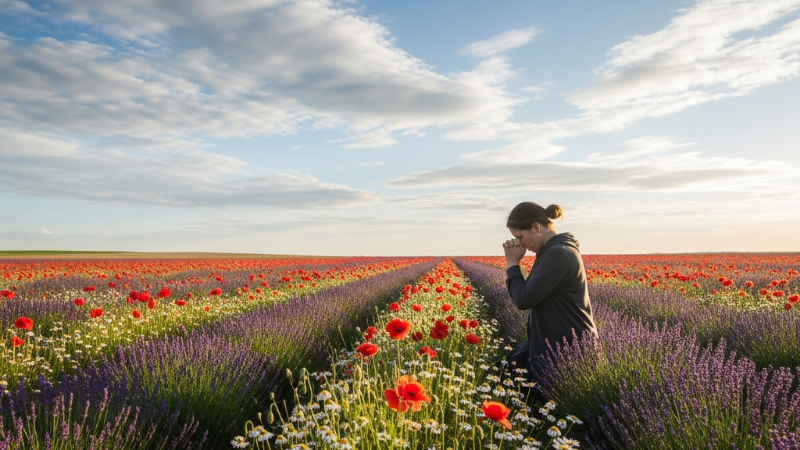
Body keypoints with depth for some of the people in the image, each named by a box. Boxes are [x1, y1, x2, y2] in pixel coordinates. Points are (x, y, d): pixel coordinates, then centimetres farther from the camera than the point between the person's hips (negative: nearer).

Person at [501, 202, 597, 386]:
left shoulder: (558, 254, -22)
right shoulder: (555, 251, 11)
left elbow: (524, 299, -24)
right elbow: (529, 293, 11)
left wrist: (512, 263, -11)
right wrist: (513, 264, -1)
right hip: (558, 345, 11)